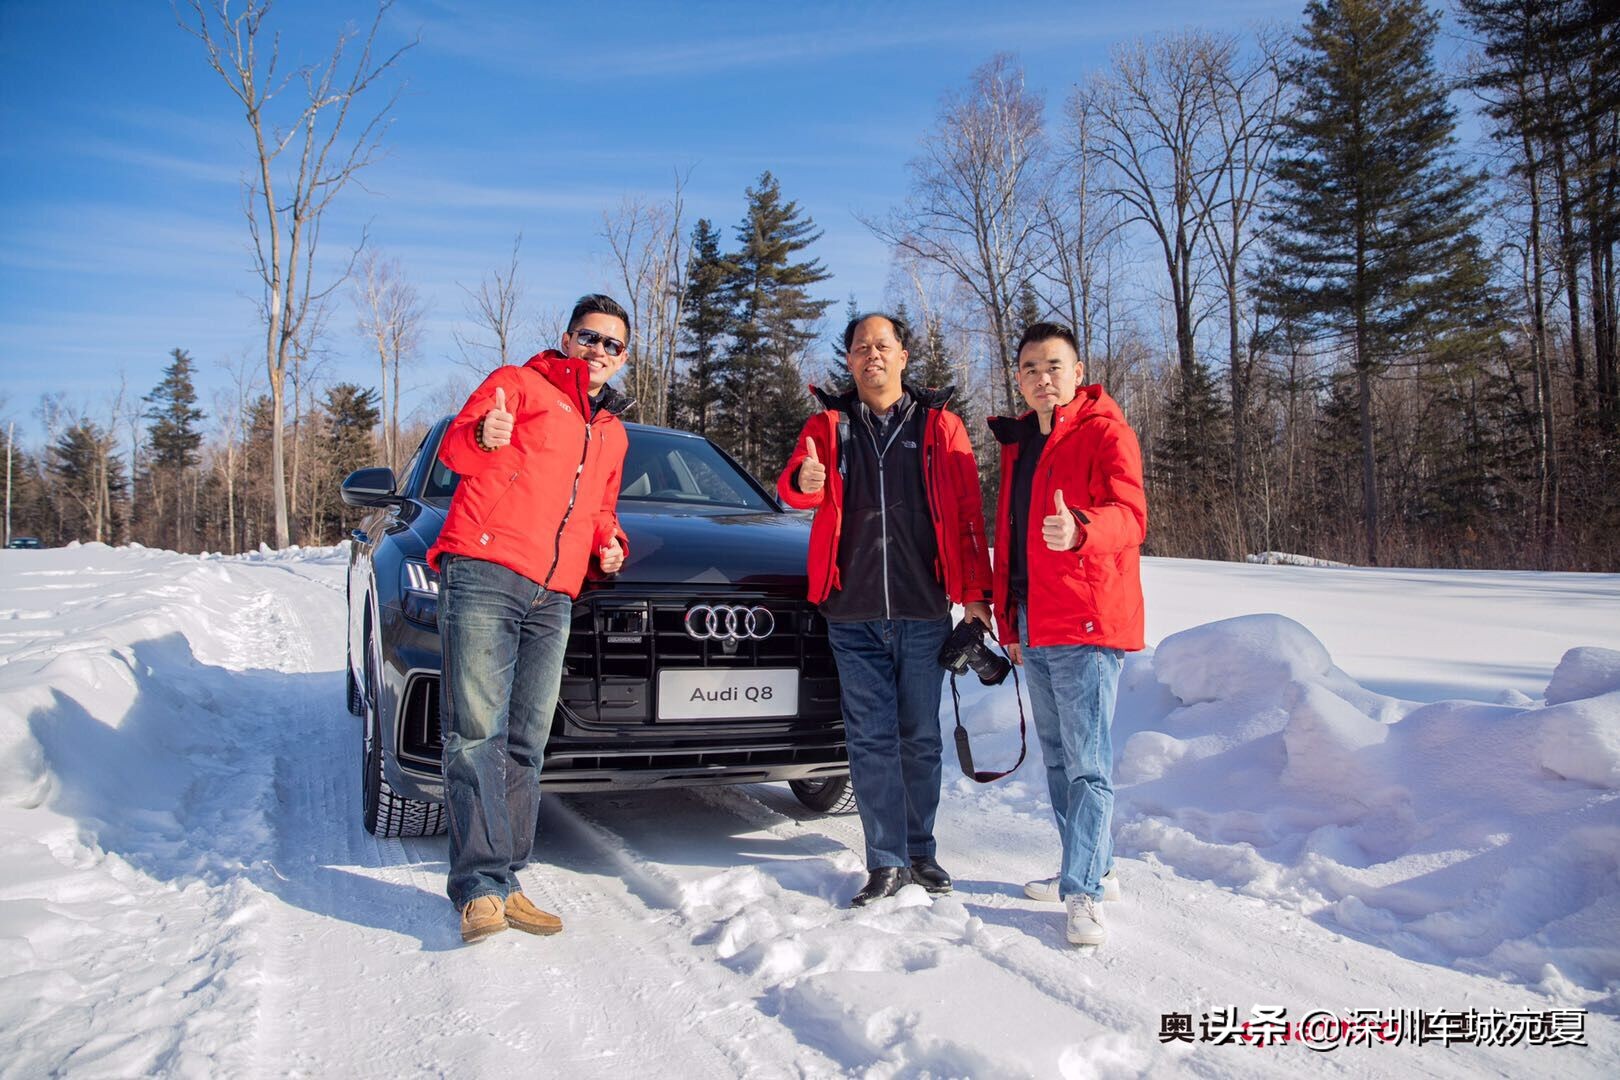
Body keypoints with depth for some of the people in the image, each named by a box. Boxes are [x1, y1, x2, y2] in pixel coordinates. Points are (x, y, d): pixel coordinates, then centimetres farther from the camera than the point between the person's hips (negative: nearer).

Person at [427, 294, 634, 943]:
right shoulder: (520, 383, 9)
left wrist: (610, 543, 12)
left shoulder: (612, 433, 27)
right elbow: (454, 445, -3)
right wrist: (483, 438, -26)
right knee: (477, 732, -11)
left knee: (525, 743, 6)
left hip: (553, 598, 6)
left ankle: (505, 882, 12)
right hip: (483, 575, -6)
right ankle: (480, 886, -10)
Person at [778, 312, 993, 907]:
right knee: (871, 738, 3)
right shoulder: (828, 423, 9)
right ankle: (886, 861, 11)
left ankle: (919, 851, 24)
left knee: (920, 737, 9)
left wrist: (976, 592, -1)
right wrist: (804, 482, -29)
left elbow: (968, 513, 5)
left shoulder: (939, 424, 6)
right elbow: (792, 483, -4)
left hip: (923, 611, 0)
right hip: (853, 612, 1)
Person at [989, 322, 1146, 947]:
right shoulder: (1018, 442, 16)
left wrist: (1079, 530, -45)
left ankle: (1083, 892, -1)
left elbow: (1129, 515, -24)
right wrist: (1008, 617, 17)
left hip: (1086, 623, -8)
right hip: (1033, 627, 9)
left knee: (1087, 762, -7)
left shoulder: (1105, 432, -8)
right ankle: (1094, 868, 30)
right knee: (1057, 758, 16)